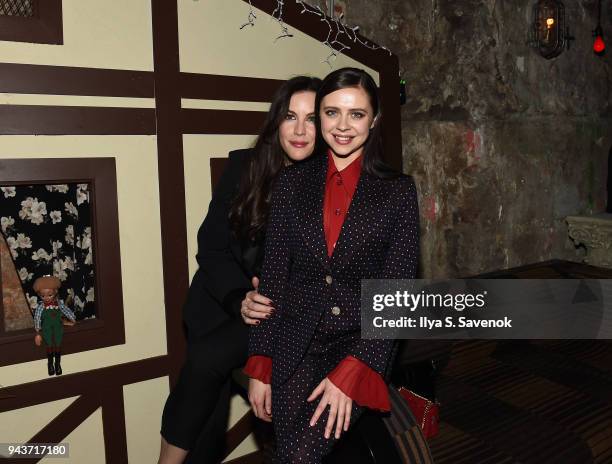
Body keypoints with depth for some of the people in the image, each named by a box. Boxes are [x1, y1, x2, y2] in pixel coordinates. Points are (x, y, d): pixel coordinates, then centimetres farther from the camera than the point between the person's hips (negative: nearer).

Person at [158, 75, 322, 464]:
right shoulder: (244, 166, -3)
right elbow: (211, 244, -2)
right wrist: (239, 298, -17)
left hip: (286, 314, -2)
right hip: (221, 305, 2)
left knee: (207, 358, -24)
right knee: (209, 426, -3)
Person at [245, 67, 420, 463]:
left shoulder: (397, 190, -1)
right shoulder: (292, 182, 5)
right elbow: (273, 278, 4)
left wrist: (350, 373, -14)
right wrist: (259, 367, 0)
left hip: (362, 340, -2)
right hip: (295, 344, 2)